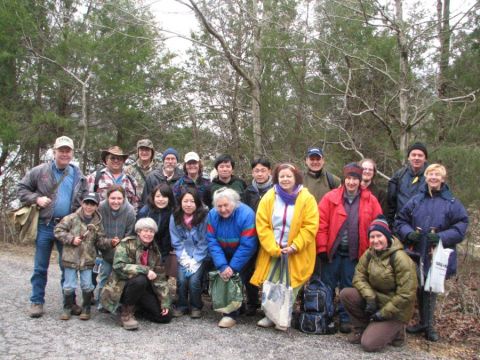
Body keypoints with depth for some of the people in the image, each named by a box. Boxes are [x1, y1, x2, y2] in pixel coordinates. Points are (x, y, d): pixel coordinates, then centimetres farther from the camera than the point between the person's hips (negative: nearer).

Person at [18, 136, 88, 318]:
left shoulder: (79, 176, 6)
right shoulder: (40, 171, 0)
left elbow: (85, 202, 9)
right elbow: (21, 188, 5)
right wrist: (36, 198, -12)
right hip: (45, 226, -1)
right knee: (40, 267, 6)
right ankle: (37, 301, 17)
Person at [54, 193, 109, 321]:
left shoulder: (97, 223, 3)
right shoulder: (71, 218, -7)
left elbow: (100, 241, 6)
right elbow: (58, 230, -6)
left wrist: (109, 242, -12)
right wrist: (71, 239, -15)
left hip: (88, 259, 2)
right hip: (70, 258, -2)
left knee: (87, 286, 6)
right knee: (69, 285, 5)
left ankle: (86, 309, 23)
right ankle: (67, 308, 23)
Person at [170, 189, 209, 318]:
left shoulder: (204, 216, -16)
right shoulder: (175, 217, -7)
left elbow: (204, 241, -11)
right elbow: (176, 241, -2)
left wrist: (195, 260, -15)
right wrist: (184, 258, -11)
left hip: (200, 255, -2)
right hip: (184, 255, 2)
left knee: (194, 280, -19)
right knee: (181, 279, -16)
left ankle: (196, 307, 6)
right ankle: (181, 306, 8)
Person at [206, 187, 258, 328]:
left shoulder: (246, 214, -26)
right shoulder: (212, 215, -13)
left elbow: (247, 246, -26)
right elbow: (212, 242, -14)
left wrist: (232, 267, -25)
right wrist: (222, 266, -23)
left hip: (244, 256, -4)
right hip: (225, 254, 4)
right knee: (224, 279, -9)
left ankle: (231, 314, -10)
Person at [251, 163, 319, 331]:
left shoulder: (306, 198, -7)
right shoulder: (268, 198, -1)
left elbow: (310, 226, -10)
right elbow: (262, 225, -4)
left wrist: (295, 246, -17)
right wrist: (273, 248, -13)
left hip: (296, 253, -2)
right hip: (271, 251, 2)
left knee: (290, 286, 2)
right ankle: (270, 315, 22)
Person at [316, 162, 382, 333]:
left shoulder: (370, 200, 0)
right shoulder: (331, 197, -4)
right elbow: (321, 223, -6)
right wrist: (322, 248, -9)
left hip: (354, 253, 1)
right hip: (332, 250, -1)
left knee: (348, 287, 10)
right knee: (327, 285, 7)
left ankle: (345, 319, 21)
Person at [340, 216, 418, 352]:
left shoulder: (400, 258, -23)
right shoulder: (369, 254, -3)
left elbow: (406, 294, -23)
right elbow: (359, 277, -2)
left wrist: (383, 313, -18)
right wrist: (369, 297, -20)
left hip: (395, 310, -6)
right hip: (376, 299, 6)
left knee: (369, 344, -18)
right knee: (345, 294, -17)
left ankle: (394, 331, 11)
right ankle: (362, 329, 4)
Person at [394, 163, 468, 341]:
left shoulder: (452, 203, -3)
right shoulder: (416, 200, 5)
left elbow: (461, 225, -5)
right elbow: (400, 220, 10)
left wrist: (442, 237, -18)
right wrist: (409, 233, -9)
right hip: (417, 253, 3)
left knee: (430, 290, 6)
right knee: (420, 289, 13)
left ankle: (428, 326, 23)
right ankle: (424, 324, 30)